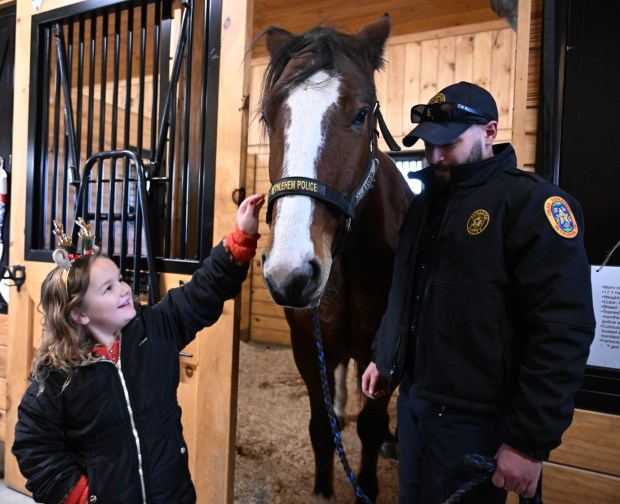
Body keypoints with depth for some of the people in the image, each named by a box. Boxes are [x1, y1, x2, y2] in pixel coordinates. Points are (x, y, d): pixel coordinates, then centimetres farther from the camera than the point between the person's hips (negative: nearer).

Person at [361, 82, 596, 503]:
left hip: (473, 420, -7)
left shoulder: (533, 203, -16)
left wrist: (531, 441, -21)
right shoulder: (427, 201, 9)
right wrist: (384, 358, 18)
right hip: (412, 400, 8)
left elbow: (563, 333, -21)